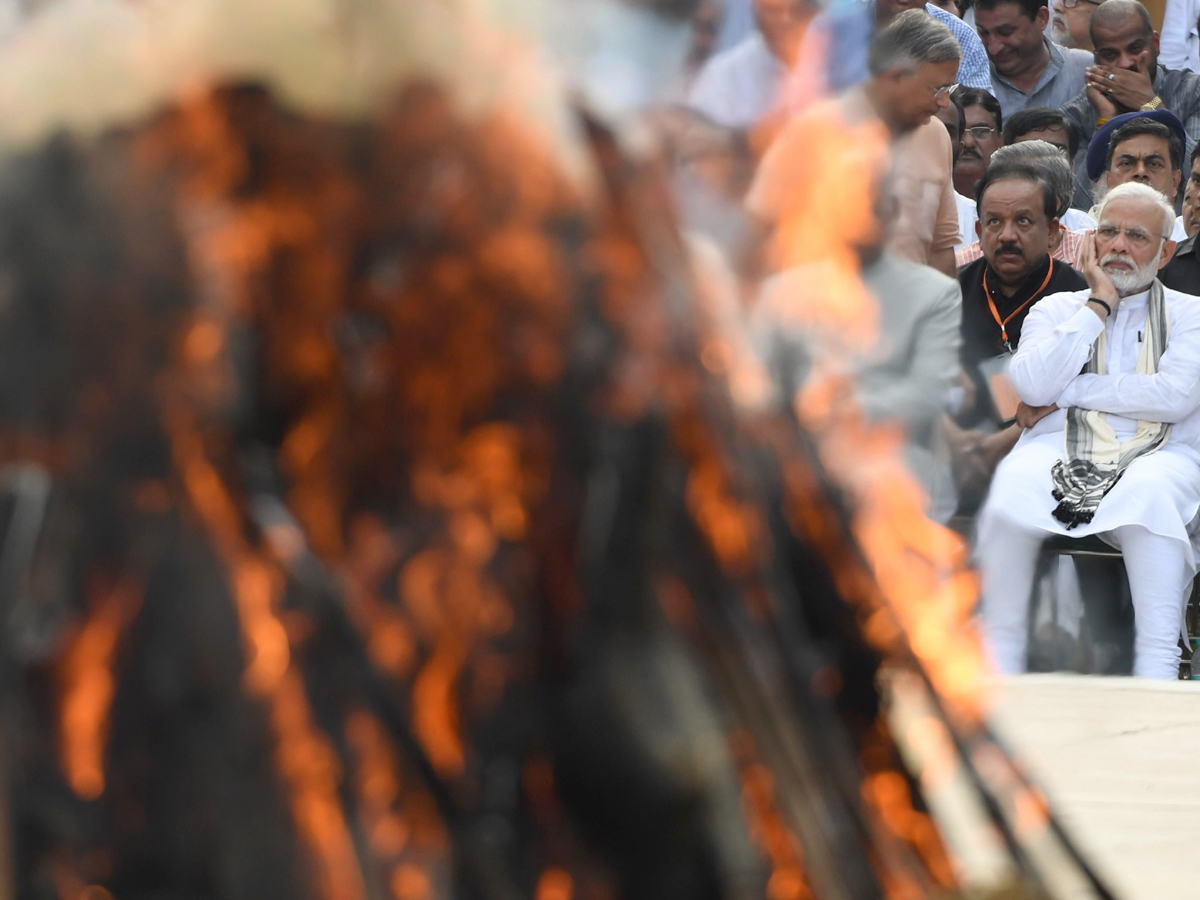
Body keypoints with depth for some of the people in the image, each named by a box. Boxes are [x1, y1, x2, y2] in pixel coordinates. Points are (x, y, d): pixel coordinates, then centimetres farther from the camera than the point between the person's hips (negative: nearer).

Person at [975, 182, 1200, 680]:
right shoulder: (1057, 309, 22)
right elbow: (1032, 385, 0)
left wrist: (1069, 392, -2)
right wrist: (1098, 304, 4)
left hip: (1155, 456, -1)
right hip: (1059, 451, 1)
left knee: (1150, 493, -38)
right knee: (1013, 485, -34)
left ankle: (1156, 672, -43)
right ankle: (999, 671, -32)